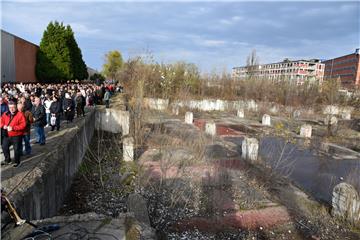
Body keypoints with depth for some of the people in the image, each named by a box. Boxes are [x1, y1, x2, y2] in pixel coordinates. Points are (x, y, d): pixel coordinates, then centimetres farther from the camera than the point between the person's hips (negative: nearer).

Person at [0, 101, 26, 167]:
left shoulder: (20, 114, -14)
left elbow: (23, 125, -19)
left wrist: (13, 128, -26)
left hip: (16, 136, -6)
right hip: (7, 135, 6)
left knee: (16, 149, 4)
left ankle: (17, 162, 22)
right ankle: (7, 160, 37)